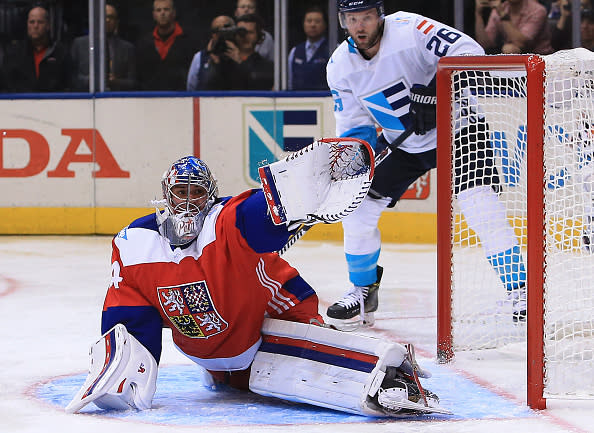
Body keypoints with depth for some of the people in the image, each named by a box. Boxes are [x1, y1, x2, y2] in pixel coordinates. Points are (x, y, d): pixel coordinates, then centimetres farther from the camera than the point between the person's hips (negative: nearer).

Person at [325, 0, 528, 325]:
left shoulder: (409, 29, -26)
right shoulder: (340, 67, -7)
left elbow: (470, 53, -30)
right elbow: (353, 126, 1)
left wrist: (434, 94, -40)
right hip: (401, 142, 6)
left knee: (481, 208, -21)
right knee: (358, 207, 1)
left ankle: (520, 291, -15)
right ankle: (363, 290, 21)